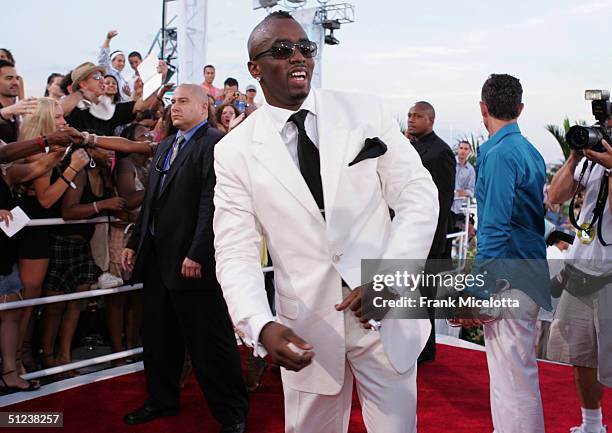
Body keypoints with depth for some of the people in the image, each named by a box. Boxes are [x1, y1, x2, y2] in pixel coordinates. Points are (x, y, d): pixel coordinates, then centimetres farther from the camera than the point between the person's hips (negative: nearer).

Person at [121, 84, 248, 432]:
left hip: (193, 260, -9)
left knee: (210, 341, 0)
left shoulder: (215, 143, -11)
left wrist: (196, 254, -23)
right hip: (156, 257, 9)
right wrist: (135, 243, 16)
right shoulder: (166, 146, 18)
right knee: (158, 336, 18)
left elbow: (212, 203, -19)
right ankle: (162, 400, 36)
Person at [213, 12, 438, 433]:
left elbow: (419, 196, -3)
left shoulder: (367, 113, -2)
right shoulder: (235, 150, -3)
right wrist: (262, 326, -23)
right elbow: (236, 253, -6)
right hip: (307, 328, 0)